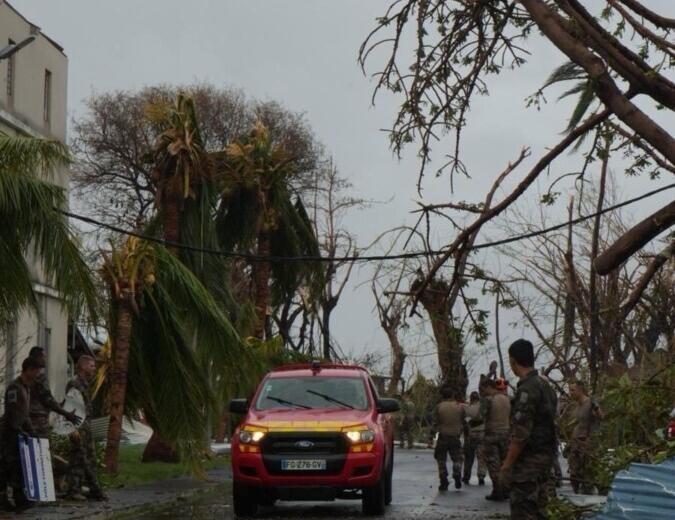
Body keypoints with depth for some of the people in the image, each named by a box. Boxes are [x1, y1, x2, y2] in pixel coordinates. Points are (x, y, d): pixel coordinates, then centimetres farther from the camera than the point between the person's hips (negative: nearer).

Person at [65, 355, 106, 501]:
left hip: (86, 427, 10)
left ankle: (95, 490, 14)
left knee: (91, 460, 10)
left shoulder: (85, 384, 17)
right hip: (78, 428, -10)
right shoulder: (74, 383, -12)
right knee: (78, 459, -7)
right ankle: (74, 491, -3)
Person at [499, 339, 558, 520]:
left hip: (528, 460, -9)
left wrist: (506, 464, -16)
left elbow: (521, 433, -22)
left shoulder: (527, 390, -18)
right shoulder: (545, 386, 12)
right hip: (544, 457, 9)